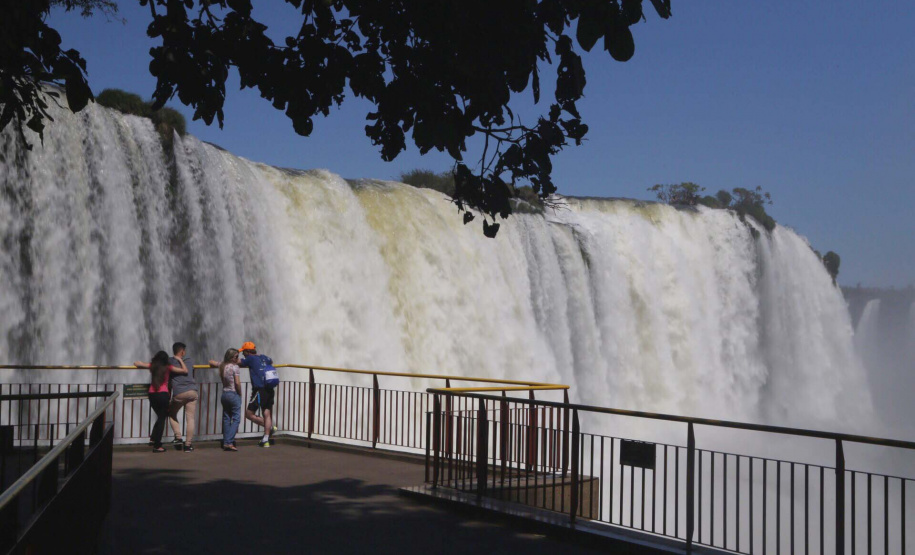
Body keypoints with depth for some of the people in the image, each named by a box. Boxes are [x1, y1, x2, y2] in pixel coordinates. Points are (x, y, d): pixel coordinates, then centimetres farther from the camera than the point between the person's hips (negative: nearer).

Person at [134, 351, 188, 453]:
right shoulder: (168, 368, 0)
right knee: (162, 419, 3)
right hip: (163, 395, -4)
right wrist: (180, 360, 13)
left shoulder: (152, 366, 8)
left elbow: (136, 363, 18)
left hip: (152, 395, 4)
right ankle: (157, 446, 3)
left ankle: (153, 438, 19)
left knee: (160, 417, 24)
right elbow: (185, 370, 2)